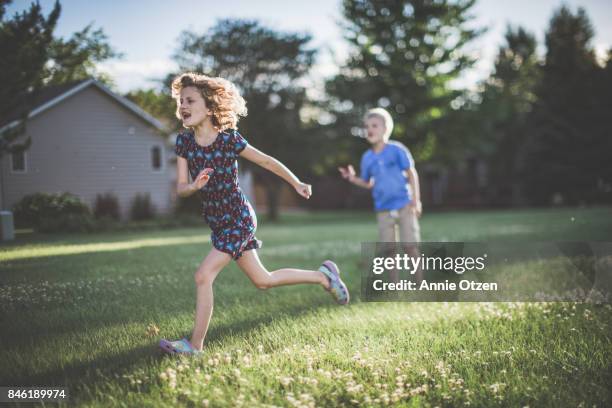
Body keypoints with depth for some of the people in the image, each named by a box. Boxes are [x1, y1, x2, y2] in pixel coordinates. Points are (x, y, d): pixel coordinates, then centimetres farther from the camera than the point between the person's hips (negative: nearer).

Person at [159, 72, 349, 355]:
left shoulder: (229, 139, -17)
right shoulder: (184, 141, -2)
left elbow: (268, 162, -4)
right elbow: (180, 189, -4)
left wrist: (297, 184, 6)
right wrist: (195, 186, -27)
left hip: (238, 220, -6)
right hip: (217, 223, 6)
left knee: (203, 276, -15)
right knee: (263, 281, 17)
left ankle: (195, 345, -3)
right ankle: (323, 275, 34)